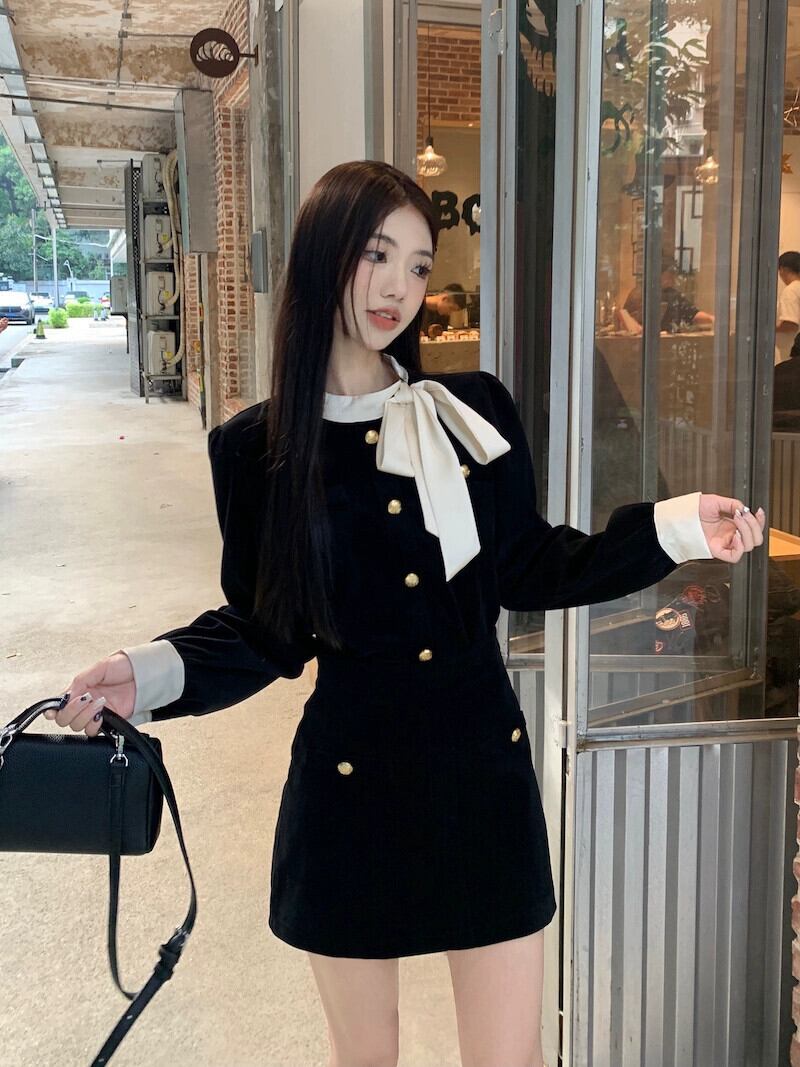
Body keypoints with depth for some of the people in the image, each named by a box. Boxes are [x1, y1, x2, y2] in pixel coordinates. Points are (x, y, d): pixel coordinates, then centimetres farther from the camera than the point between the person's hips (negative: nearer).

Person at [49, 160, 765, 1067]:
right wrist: (151, 673, -15)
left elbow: (525, 570, 3)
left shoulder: (474, 412, 0)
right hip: (351, 780, 0)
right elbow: (262, 632, 1)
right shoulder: (258, 447, -3)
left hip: (483, 766, 1)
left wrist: (673, 530, -7)